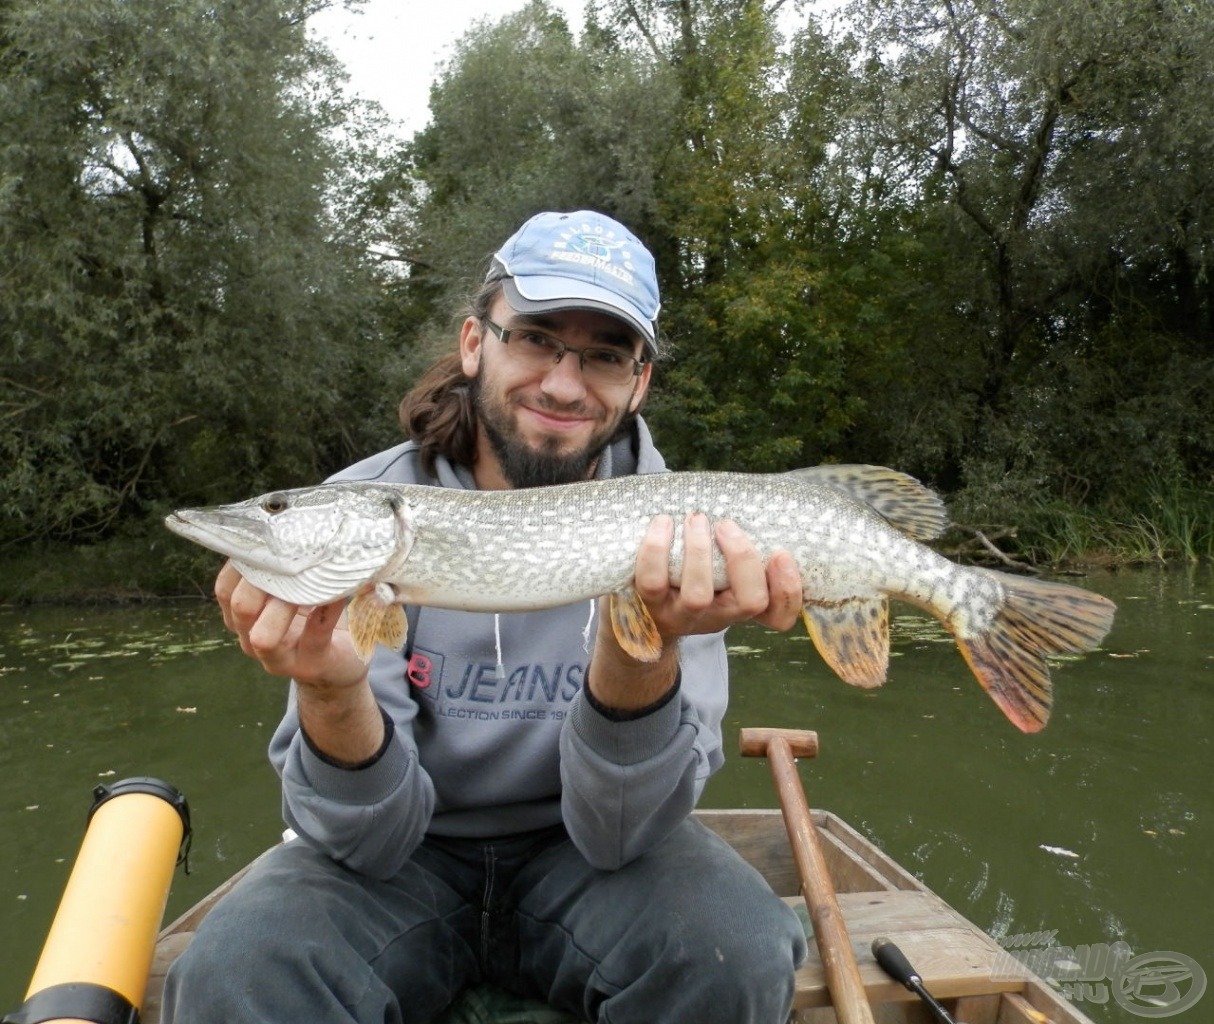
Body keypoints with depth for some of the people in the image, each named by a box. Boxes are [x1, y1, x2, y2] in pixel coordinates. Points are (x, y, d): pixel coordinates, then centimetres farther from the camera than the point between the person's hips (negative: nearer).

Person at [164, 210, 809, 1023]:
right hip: (405, 856, 0)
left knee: (738, 957, -27)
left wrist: (641, 649, -37)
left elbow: (615, 834, -19)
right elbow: (371, 842, -15)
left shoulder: (673, 529, -13)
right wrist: (331, 691, -36)